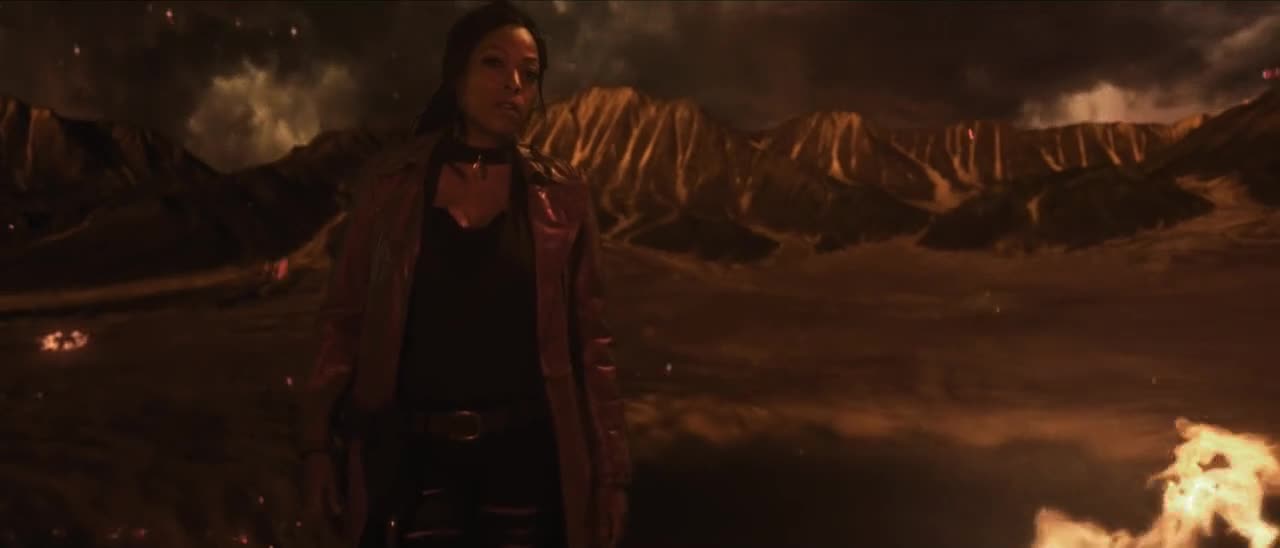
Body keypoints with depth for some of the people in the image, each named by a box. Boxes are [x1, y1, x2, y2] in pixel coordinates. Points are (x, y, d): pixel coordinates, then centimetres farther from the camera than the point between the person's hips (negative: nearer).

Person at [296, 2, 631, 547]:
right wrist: (318, 443, -2)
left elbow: (589, 338, 1)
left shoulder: (562, 194, 0)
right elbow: (344, 317, 2)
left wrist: (609, 468, 1)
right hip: (414, 454, 0)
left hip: (526, 454, 1)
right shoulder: (392, 179, -1)